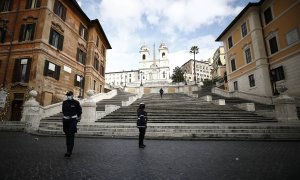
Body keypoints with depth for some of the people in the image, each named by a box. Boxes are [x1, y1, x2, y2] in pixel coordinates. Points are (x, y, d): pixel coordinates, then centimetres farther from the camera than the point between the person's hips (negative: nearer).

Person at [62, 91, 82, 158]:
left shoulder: (76, 102, -5)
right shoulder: (64, 102, 7)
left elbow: (79, 111, 7)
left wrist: (78, 118, 15)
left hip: (73, 120, -5)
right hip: (65, 120, 5)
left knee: (71, 136, -10)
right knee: (67, 136, 11)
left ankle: (69, 152, -11)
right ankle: (69, 150, 24)